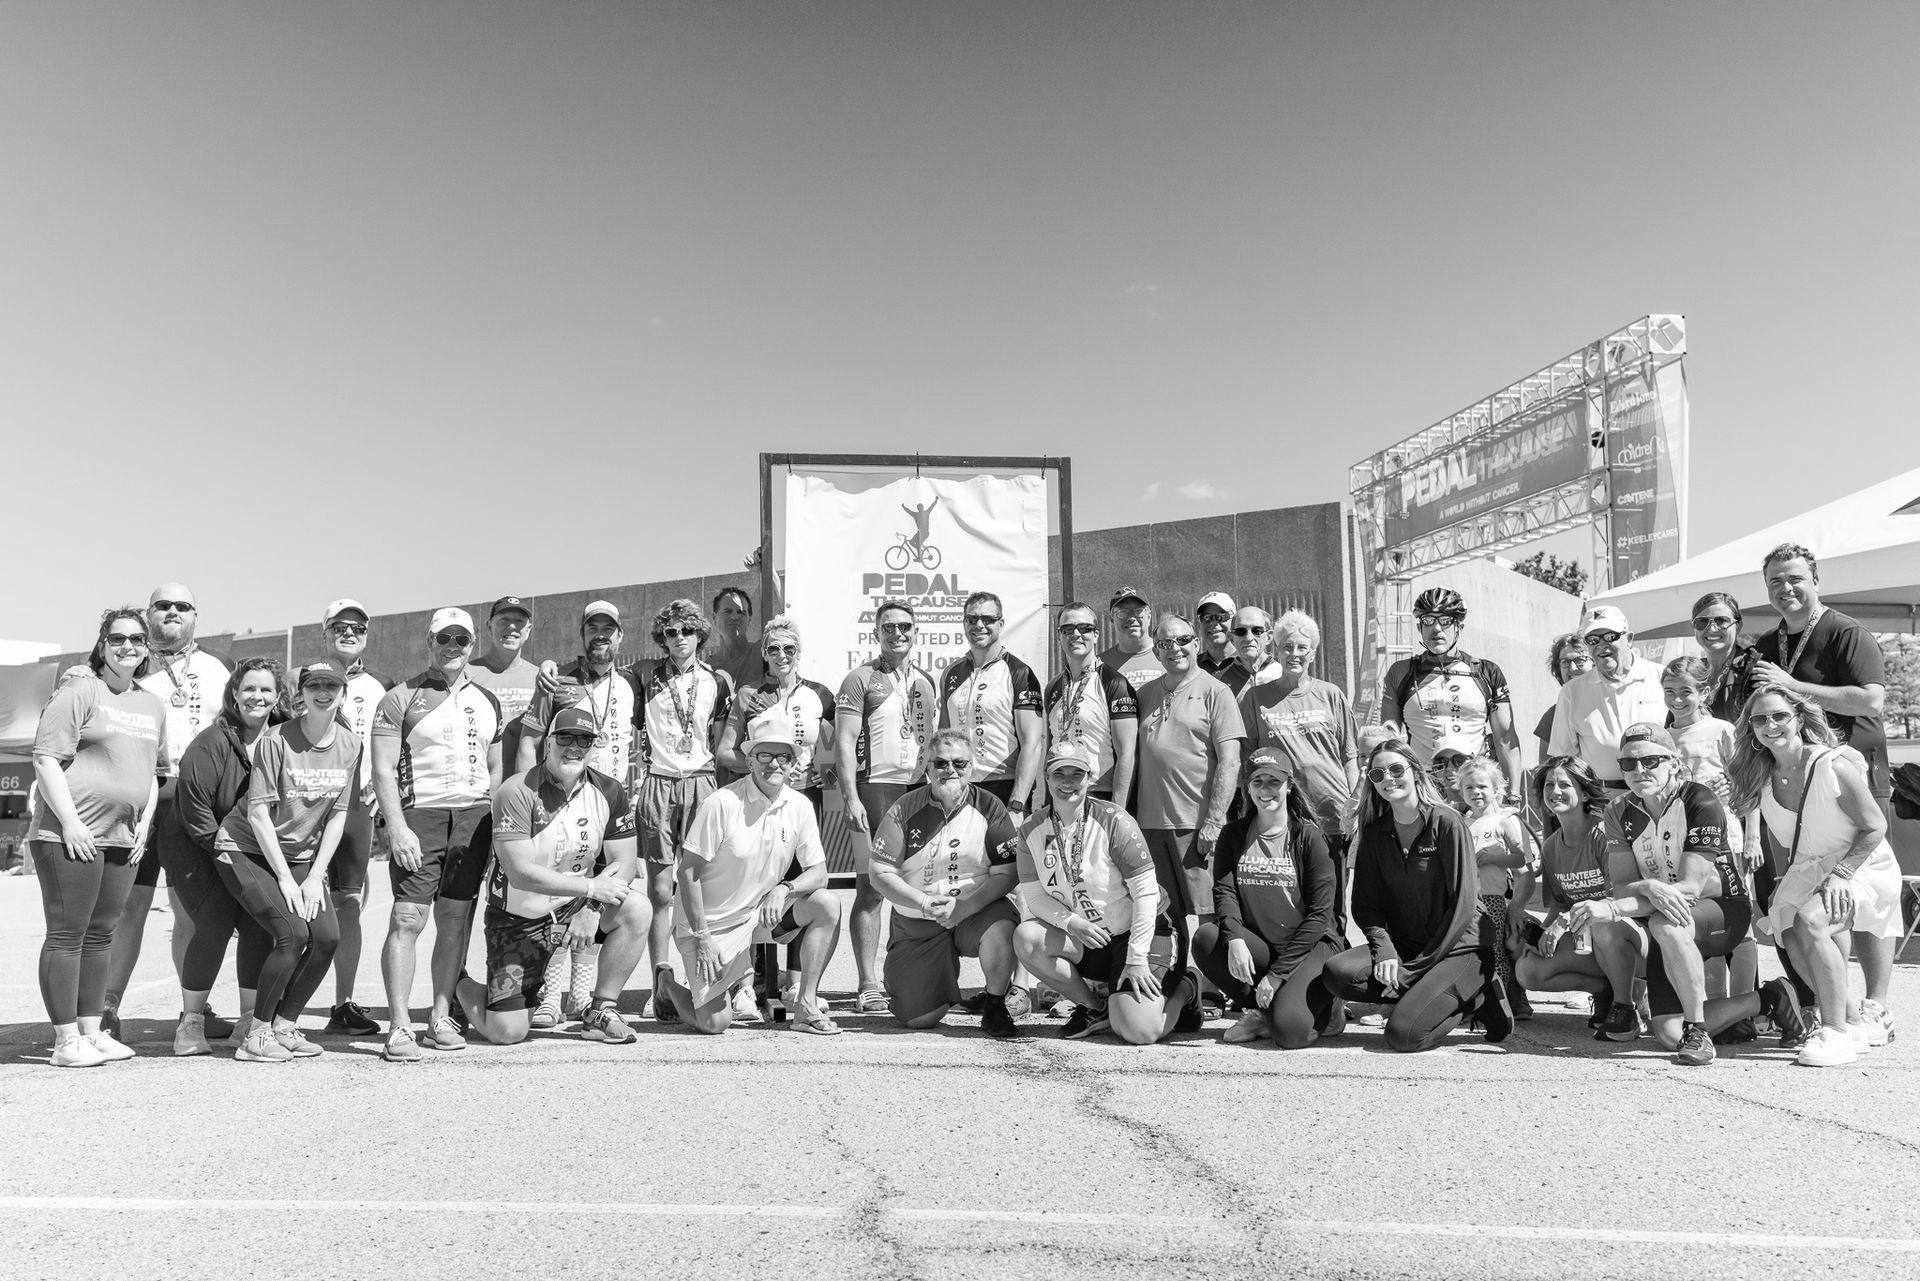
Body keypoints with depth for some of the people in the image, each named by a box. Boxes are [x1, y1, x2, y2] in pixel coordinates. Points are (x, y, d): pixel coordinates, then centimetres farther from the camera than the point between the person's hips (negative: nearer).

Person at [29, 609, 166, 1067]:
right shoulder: (78, 693, -6)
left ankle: (92, 1031, 19)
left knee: (101, 934, 12)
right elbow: (46, 759, -11)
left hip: (123, 837, 7)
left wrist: (145, 822, 10)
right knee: (66, 934, -2)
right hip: (70, 834, -7)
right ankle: (66, 1041, 3)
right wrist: (70, 822, -16)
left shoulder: (152, 705, 16)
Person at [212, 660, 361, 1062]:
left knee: (327, 937, -11)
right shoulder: (276, 740, -16)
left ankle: (284, 1026, 7)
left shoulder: (350, 744, -3)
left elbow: (338, 815, 0)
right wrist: (284, 878, -17)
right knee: (292, 934, -20)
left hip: (302, 855, 5)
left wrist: (315, 877, -5)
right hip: (246, 849, -5)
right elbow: (258, 813, -16)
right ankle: (257, 1035, -4)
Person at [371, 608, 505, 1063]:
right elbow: (382, 770, -4)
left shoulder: (487, 701, 17)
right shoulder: (401, 698, 2)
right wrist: (397, 827, -13)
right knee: (408, 919, -9)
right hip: (419, 815, -4)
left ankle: (441, 1017, 14)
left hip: (474, 816, 4)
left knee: (456, 920, 5)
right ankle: (400, 1028, -6)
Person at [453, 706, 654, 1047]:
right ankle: (459, 986, 29)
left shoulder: (610, 792, -4)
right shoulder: (516, 792, -18)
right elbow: (520, 873, -24)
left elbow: (625, 864, -5)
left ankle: (601, 1012, -7)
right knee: (508, 1032, -6)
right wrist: (591, 887, -24)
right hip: (518, 919, -4)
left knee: (638, 910, -25)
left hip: (576, 906, 4)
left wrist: (591, 908, -21)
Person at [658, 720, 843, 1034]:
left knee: (827, 905, -19)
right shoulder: (722, 803, -19)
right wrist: (701, 937, -16)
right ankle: (669, 985, 24)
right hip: (709, 922, -4)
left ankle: (806, 1007, -10)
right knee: (715, 1023, -10)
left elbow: (819, 873, -2)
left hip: (760, 913, 5)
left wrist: (784, 888, -23)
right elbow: (688, 871, -15)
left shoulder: (799, 807, -4)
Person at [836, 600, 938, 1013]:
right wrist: (851, 798, -15)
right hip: (875, 788, -5)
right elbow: (844, 742, -5)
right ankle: (868, 986, -1)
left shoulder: (927, 682, 18)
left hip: (921, 792, 5)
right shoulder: (860, 680, 2)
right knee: (871, 889, -4)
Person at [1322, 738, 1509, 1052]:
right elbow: (1365, 905, 4)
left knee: (1404, 1034, -26)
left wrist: (1418, 966, -13)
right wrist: (1384, 951, -15)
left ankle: (1475, 995, 2)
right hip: (1403, 945, 5)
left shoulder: (1447, 823, -9)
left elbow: (1463, 904, -12)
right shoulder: (1374, 833, 6)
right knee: (1337, 973, -23)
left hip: (1460, 946, -5)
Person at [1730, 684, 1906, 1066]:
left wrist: (1840, 874, -23)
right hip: (1808, 873, 6)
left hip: (1861, 868, -6)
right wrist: (1782, 883, 6)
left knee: (1811, 921, -31)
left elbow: (1875, 827, -14)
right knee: (1792, 939, -14)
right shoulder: (1763, 777, 0)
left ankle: (1836, 1033, -22)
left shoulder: (1833, 766, -19)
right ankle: (1854, 1024, 8)